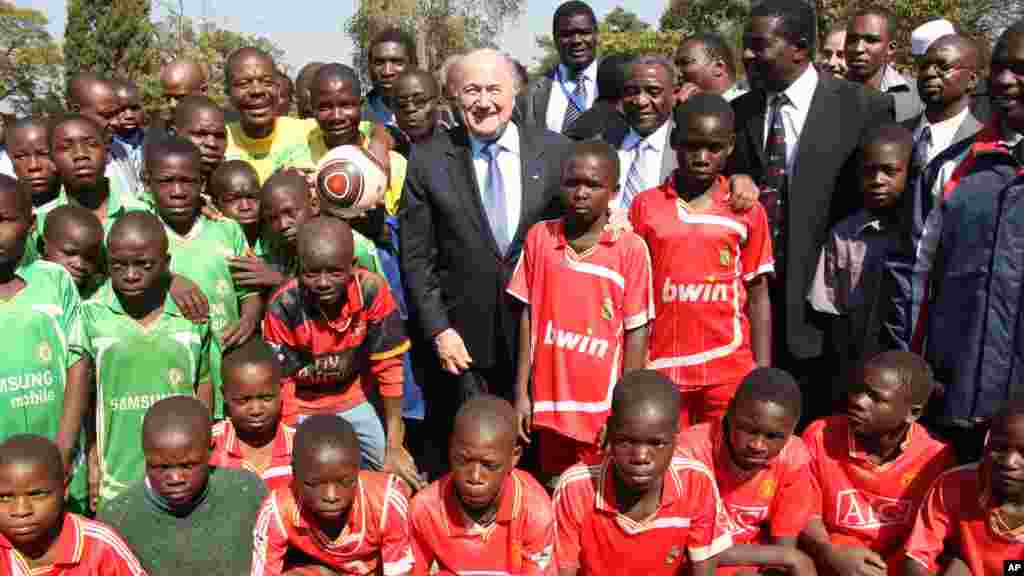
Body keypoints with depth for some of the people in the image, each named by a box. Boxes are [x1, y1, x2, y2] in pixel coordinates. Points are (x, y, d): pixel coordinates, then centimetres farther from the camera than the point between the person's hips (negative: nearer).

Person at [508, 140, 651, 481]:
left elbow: (636, 331, -6)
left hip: (604, 408, -2)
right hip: (550, 403, 3)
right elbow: (528, 316, 4)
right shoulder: (539, 237, -1)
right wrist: (521, 393, 3)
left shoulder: (631, 249, -9)